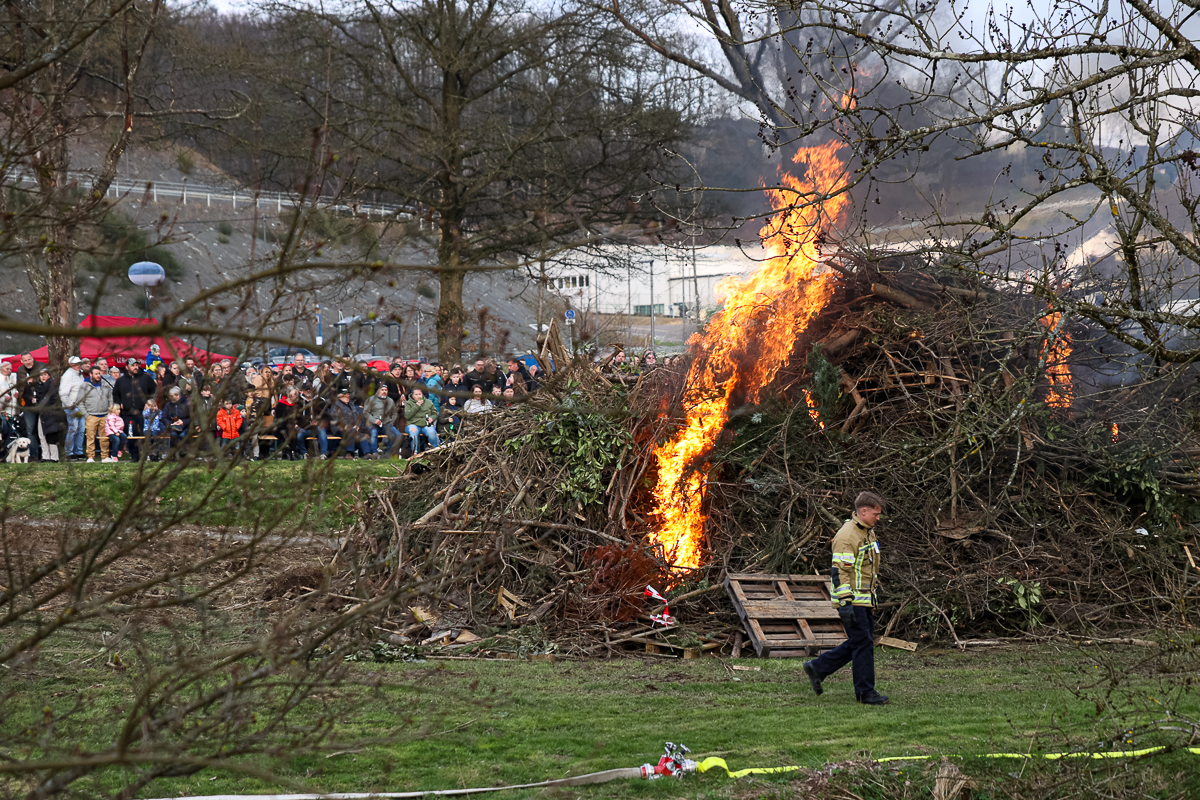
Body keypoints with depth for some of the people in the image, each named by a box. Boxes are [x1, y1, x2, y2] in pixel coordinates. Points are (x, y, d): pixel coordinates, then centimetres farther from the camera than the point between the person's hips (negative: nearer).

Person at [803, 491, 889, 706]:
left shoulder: (869, 533, 14)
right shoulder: (846, 536, -17)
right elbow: (839, 571, -21)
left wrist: (873, 596, 25)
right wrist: (845, 602, -25)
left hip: (864, 600, 10)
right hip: (852, 600, -10)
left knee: (860, 642, 13)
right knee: (862, 643, -6)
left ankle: (817, 668, 23)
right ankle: (865, 692, 1)